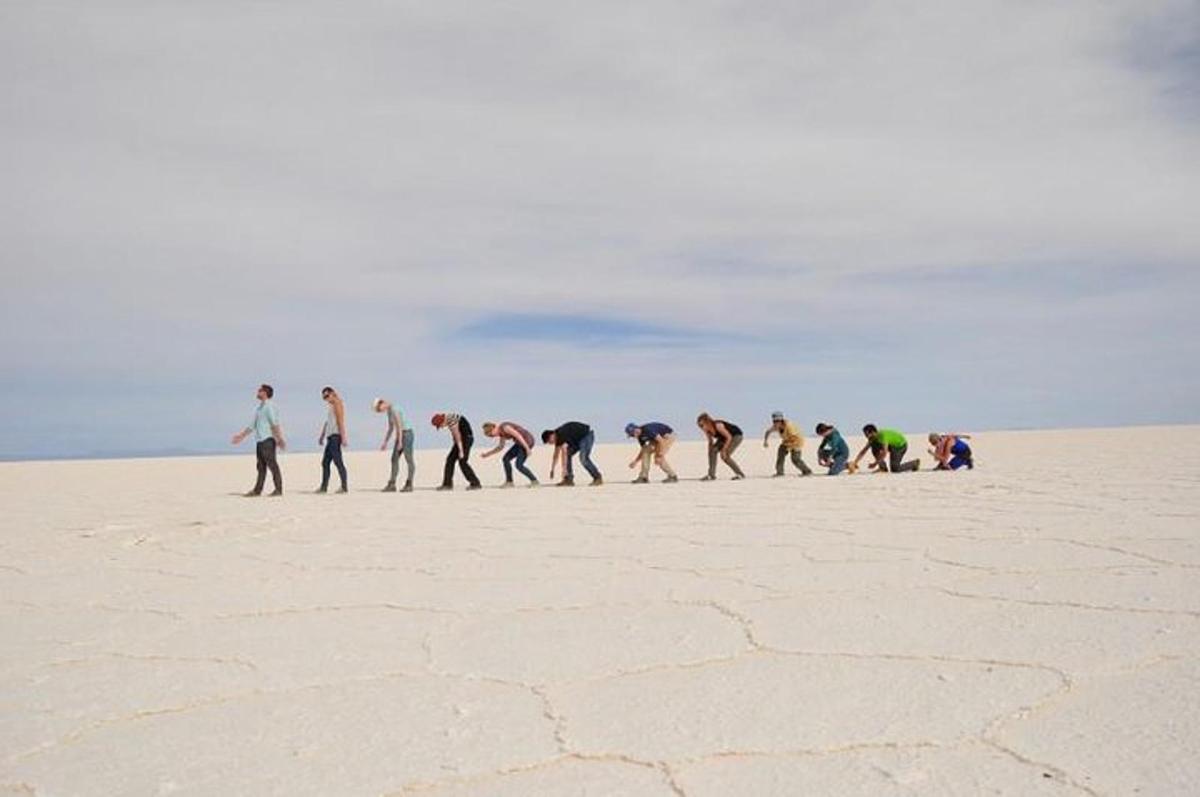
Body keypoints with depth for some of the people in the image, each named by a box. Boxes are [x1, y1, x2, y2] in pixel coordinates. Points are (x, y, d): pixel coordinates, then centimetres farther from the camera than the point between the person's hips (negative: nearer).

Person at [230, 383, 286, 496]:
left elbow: (275, 423, -15)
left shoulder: (269, 406, -7)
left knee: (272, 464, -8)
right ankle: (257, 490, 10)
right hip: (259, 440, 9)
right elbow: (252, 425, 27)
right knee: (261, 466, 9)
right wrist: (242, 435, 29)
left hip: (268, 439, -9)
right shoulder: (259, 408, 20)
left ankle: (278, 489, -7)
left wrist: (279, 438, -22)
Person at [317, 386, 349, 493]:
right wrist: (322, 437, 27)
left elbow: (341, 421, -16)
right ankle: (324, 487, 13)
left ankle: (344, 487, -13)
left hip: (335, 436, -10)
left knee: (338, 462, -12)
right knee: (325, 462, 9)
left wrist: (343, 437, -23)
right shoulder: (332, 406, 22)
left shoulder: (337, 404, -7)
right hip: (330, 437, 10)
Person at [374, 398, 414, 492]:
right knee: (394, 459, 4)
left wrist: (400, 442, -23)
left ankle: (409, 485, 0)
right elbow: (391, 428, 20)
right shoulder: (389, 411, 14)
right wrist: (385, 442, 17)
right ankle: (391, 485, 4)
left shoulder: (394, 409, -18)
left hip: (407, 434, -10)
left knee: (409, 460, -5)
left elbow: (399, 425, -23)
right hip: (400, 435, 10)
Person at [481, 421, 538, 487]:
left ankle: (534, 481, 1)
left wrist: (527, 448, -27)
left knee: (519, 465, -14)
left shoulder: (504, 427, -22)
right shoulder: (501, 431, 10)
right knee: (506, 459, 4)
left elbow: (518, 435, -27)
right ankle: (509, 482, 9)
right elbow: (500, 447, 18)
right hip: (521, 442, 10)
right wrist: (488, 454, 12)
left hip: (527, 441, -10)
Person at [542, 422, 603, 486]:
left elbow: (564, 453, -32)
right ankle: (569, 480, -2)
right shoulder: (558, 436, 2)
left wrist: (564, 469, -33)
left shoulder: (562, 434, -27)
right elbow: (556, 454, 12)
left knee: (583, 458, -23)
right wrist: (552, 470, 15)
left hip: (587, 435, -10)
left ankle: (598, 478, -12)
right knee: (568, 455, -1)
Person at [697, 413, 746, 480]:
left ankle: (740, 474, -4)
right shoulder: (707, 430, -13)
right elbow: (710, 442, 1)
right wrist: (710, 452, -5)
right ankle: (711, 475, -9)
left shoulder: (718, 426, -36)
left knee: (724, 456, -20)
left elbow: (729, 437, -31)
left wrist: (723, 450, -31)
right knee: (713, 450, -12)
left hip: (736, 435, -7)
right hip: (724, 437, 7)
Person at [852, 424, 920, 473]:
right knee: (874, 447, -13)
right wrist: (855, 462, -15)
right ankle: (883, 467, -5)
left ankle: (914, 463, 5)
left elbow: (884, 452, -42)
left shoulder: (882, 435, -34)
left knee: (894, 469, -16)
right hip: (892, 445, 8)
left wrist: (875, 463, -38)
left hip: (901, 445, -8)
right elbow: (863, 451, -6)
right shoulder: (872, 439, -9)